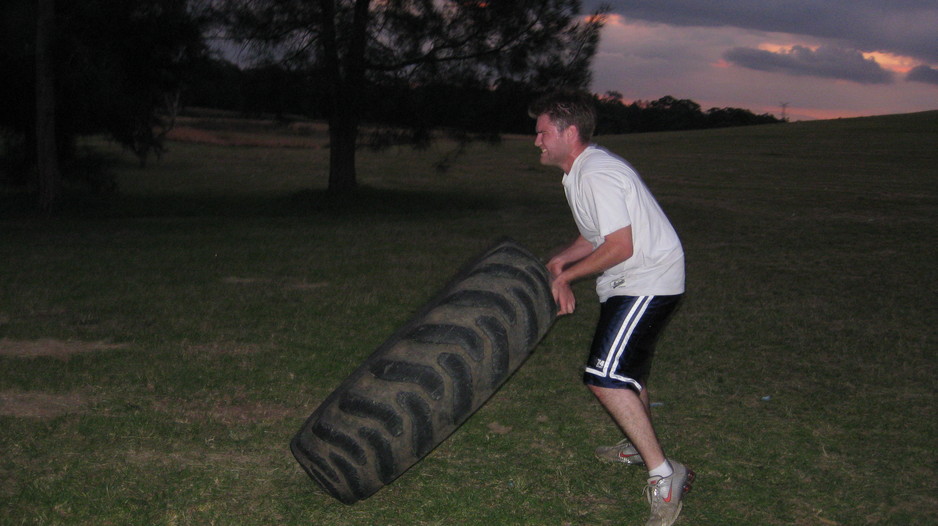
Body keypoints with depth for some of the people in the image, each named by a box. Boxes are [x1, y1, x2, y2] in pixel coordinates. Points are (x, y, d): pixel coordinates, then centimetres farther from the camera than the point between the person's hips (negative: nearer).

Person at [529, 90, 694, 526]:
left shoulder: (598, 175, -23)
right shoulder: (580, 171, 10)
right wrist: (558, 261, 2)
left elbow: (620, 247, -26)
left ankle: (664, 474, -15)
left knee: (605, 378, -20)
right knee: (627, 368, 27)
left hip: (649, 281, -11)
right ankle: (641, 445, 48)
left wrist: (565, 275, -14)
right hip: (631, 282, 11)